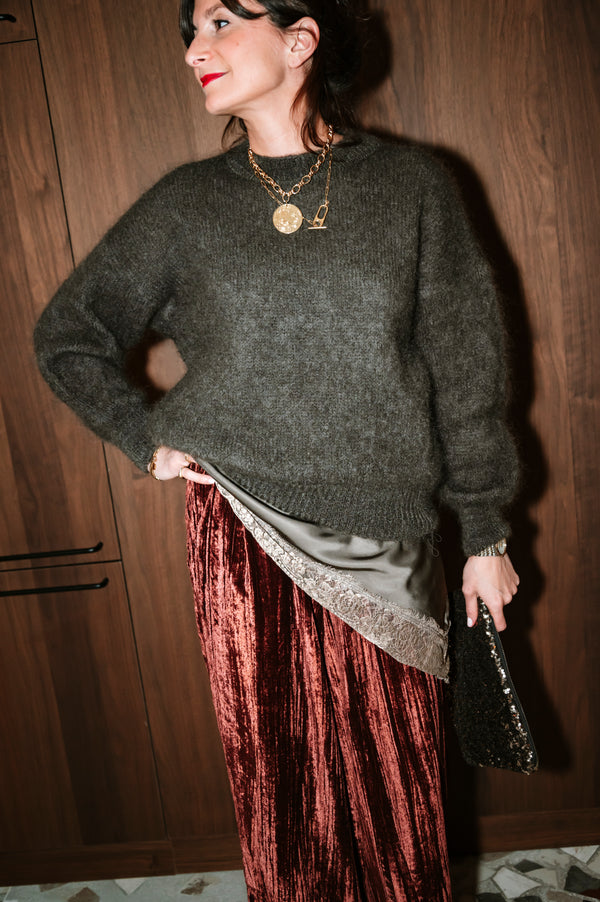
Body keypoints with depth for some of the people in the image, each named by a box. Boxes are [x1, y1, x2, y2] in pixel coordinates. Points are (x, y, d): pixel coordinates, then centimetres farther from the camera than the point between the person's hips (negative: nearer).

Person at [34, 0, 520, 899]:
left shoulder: (411, 185, 1)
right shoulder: (189, 203, 4)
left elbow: (466, 370, 2)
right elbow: (68, 334, 13)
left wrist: (486, 537, 4)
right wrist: (147, 437, 0)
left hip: (386, 548, 0)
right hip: (247, 544, 1)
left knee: (399, 782, 13)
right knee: (282, 775, 13)